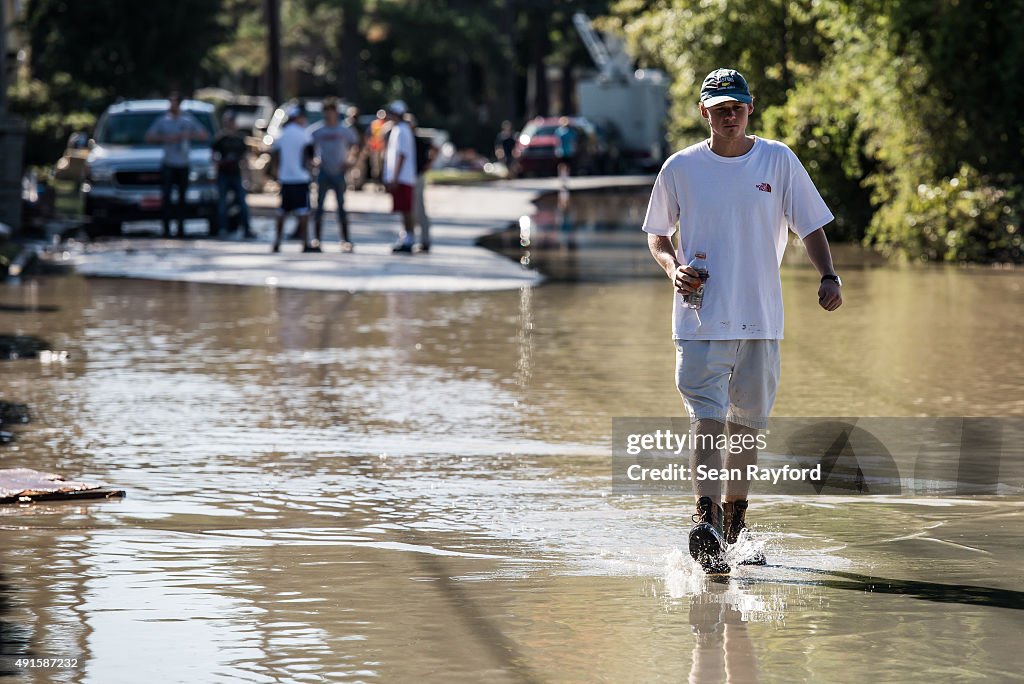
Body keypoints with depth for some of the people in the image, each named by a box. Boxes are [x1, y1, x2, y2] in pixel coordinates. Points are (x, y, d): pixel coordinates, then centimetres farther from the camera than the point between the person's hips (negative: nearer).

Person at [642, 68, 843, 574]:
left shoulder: (778, 161, 3)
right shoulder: (681, 168, 2)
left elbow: (809, 226, 6)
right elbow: (657, 234, 13)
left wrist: (828, 276, -11)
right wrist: (673, 266, -8)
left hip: (760, 318, 2)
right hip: (701, 318, -2)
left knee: (748, 419, 11)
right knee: (707, 416, -16)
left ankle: (735, 517, 27)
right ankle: (705, 517, -25)